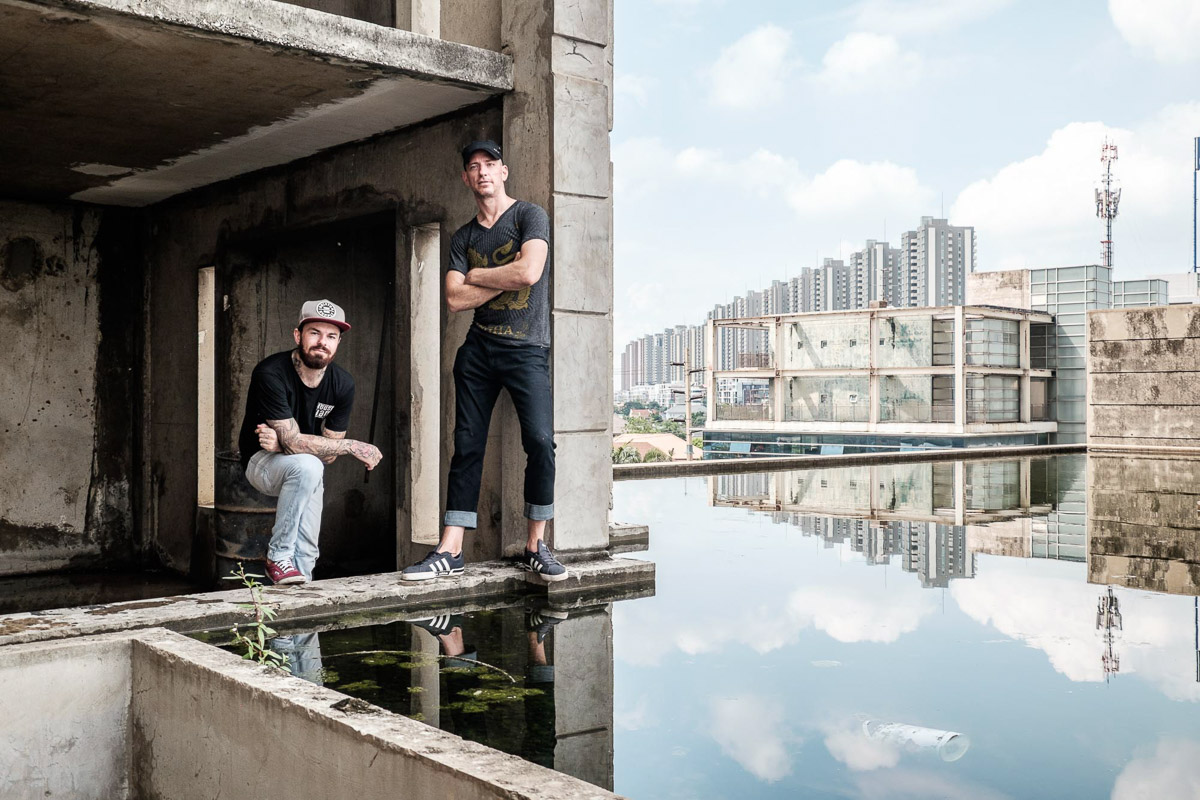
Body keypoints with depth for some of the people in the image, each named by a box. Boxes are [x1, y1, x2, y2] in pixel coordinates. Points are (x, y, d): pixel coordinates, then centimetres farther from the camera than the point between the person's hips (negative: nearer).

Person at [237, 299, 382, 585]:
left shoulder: (343, 384, -11)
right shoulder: (271, 374, -27)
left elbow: (329, 453, -8)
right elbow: (294, 442, -30)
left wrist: (280, 443, -25)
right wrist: (354, 446, -26)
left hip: (306, 474, 5)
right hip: (260, 463, -5)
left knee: (306, 554, -6)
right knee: (307, 466, -35)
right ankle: (279, 557, -23)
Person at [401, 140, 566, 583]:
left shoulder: (530, 215, 1)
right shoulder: (463, 237, 14)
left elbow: (529, 272, -16)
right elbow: (455, 298, 2)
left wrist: (477, 274, -2)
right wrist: (504, 279, -6)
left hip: (527, 349, -4)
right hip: (478, 348, 4)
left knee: (540, 442, -16)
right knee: (466, 446, 1)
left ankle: (535, 547, -3)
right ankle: (450, 551, 3)